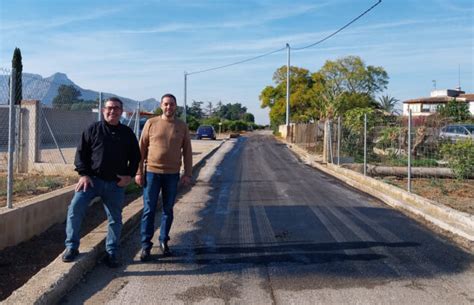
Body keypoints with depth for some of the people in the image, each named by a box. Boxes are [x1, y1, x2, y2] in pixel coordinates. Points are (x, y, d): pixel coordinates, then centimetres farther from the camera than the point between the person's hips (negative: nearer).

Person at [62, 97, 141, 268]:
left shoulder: (127, 133, 7)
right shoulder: (93, 129, 3)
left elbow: (135, 156, 13)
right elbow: (81, 153, 2)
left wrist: (129, 175, -1)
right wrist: (83, 174, -9)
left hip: (116, 184, 1)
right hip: (92, 179, -1)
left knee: (115, 219, 6)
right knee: (75, 208, -15)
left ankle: (111, 253, 20)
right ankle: (71, 247, 1)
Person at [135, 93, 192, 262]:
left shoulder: (182, 126, 4)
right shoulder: (151, 123, 1)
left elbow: (187, 152, 5)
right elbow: (141, 149, 2)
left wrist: (188, 174, -1)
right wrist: (138, 172, -3)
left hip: (172, 174, 1)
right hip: (152, 172, -1)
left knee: (168, 210, 9)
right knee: (149, 210, 2)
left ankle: (164, 241, 23)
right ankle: (146, 245, 10)